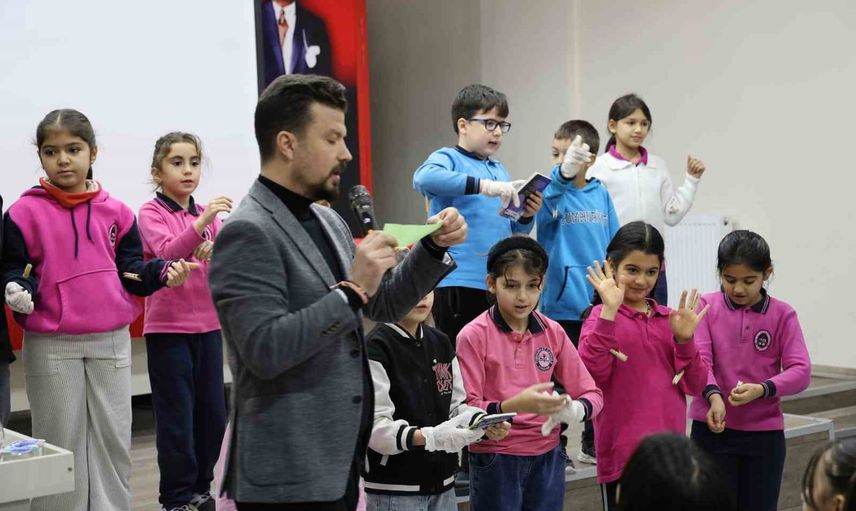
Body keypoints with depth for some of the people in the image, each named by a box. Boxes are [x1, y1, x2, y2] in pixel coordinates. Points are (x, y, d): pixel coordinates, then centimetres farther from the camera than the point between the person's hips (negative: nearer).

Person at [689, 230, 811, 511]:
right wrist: (713, 395, -30)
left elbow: (801, 371, -9)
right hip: (713, 428, -1)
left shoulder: (783, 315, -1)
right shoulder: (707, 306, -1)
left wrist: (762, 389, -26)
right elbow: (698, 358, -12)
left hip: (765, 432, 1)